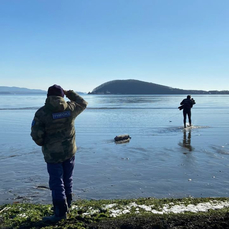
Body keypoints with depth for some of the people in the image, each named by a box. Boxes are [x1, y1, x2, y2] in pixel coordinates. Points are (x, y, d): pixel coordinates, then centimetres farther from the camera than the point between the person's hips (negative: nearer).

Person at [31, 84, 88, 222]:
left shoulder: (42, 113, -15)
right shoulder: (70, 108, -6)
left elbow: (36, 135, -14)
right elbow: (83, 103, 16)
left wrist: (43, 144, 7)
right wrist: (69, 93, 20)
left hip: (53, 154, -4)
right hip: (70, 151, 4)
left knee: (57, 182, 5)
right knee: (67, 179, 19)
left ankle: (61, 213, 12)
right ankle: (67, 205, 33)